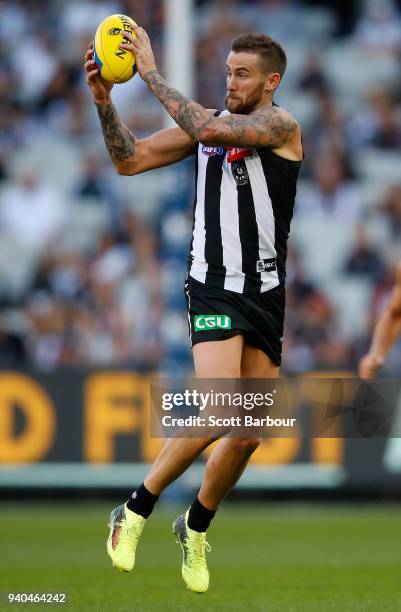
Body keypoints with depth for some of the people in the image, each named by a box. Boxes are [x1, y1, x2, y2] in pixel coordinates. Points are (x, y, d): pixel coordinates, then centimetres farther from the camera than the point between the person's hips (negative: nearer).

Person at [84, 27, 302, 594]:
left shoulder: (281, 125, -6)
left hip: (265, 294, 0)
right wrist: (105, 101, -6)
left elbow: (209, 130, -22)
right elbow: (131, 160, 8)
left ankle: (196, 526, 28)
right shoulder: (210, 120, 8)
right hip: (213, 287, 0)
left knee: (249, 435, 5)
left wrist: (151, 71, -19)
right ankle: (134, 512, -9)